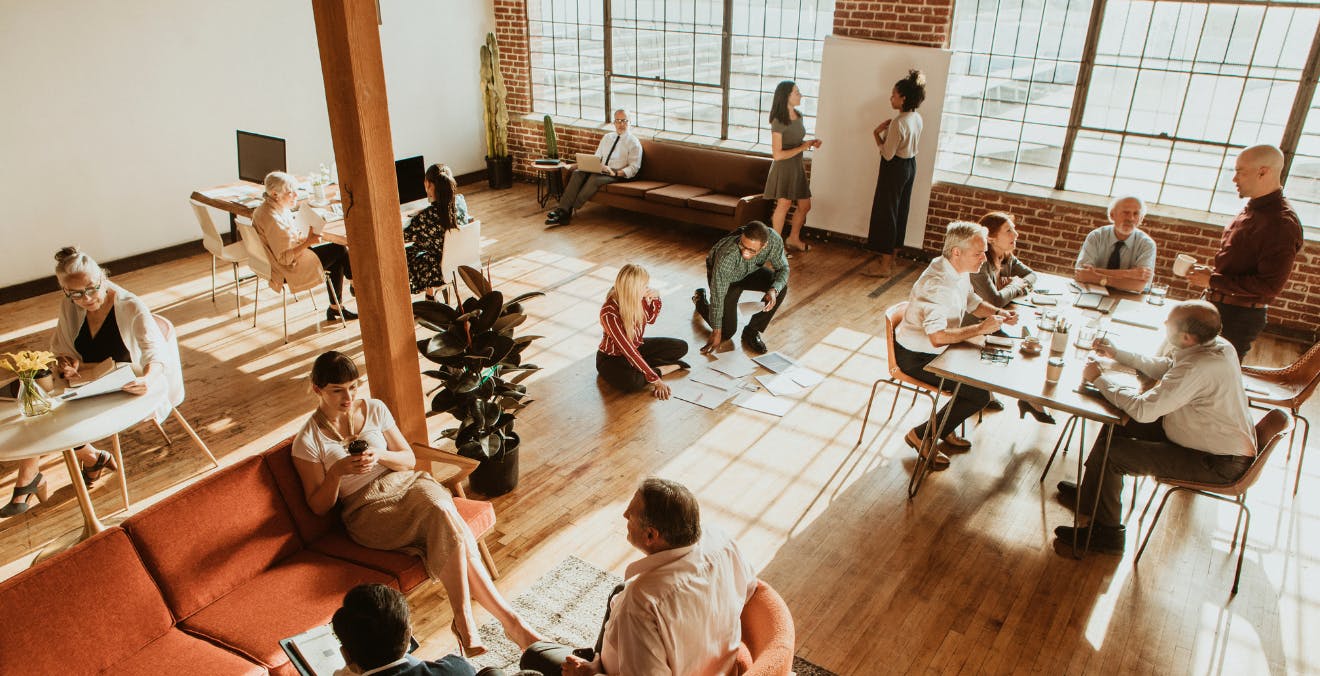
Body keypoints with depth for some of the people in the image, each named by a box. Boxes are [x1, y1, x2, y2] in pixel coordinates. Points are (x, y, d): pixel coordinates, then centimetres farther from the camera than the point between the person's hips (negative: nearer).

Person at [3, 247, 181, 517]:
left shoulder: (131, 308, -19)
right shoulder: (69, 307, -3)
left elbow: (157, 352, -25)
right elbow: (60, 345, 9)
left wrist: (148, 378, -47)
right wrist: (67, 362, -15)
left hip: (124, 392, -6)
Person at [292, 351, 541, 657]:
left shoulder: (375, 409, 5)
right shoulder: (307, 442, -3)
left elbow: (409, 459, 9)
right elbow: (319, 506, -1)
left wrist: (380, 456, -12)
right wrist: (337, 471, -19)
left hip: (406, 483, 4)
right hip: (368, 509, -4)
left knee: (442, 510, -34)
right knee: (447, 520, -32)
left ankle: (465, 623, -28)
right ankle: (509, 618, -28)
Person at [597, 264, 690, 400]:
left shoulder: (639, 298, -14)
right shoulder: (609, 313, -34)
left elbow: (651, 319, 8)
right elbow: (628, 350, -33)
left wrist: (655, 298, -12)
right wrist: (655, 379, -32)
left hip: (637, 347, 7)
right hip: (612, 358, -7)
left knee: (681, 347, -2)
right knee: (632, 382, -39)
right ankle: (663, 368, -12)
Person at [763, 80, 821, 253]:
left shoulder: (798, 116, 5)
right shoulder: (778, 122, -19)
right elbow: (777, 154, -23)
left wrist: (811, 142, 2)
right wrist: (802, 148, -20)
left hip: (798, 167, 8)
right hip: (784, 167, -8)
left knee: (805, 205, 12)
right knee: (784, 204, -10)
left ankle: (793, 239, 30)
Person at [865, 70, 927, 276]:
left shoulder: (898, 122, -23)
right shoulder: (917, 118, 5)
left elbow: (887, 154, -20)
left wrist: (877, 133, -10)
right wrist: (888, 131, 4)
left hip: (895, 168, -9)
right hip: (910, 166, 9)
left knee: (885, 213, -2)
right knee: (899, 211, 17)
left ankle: (885, 265, 1)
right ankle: (891, 257, 29)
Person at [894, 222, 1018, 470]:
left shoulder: (959, 272, 1)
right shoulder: (937, 284, -31)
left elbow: (973, 303, 19)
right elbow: (938, 337, -39)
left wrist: (998, 313, -1)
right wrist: (981, 328, -30)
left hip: (936, 350, 10)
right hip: (916, 358, -10)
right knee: (980, 394, -12)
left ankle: (945, 430, 21)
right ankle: (921, 435, 2)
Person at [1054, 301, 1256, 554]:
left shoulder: (1199, 367, -34)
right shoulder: (1216, 345, -4)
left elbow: (1142, 409, -31)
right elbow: (1164, 367, 16)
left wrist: (1099, 379, -18)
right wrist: (1117, 354, 11)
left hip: (1220, 464, -10)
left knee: (1110, 451, -15)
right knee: (1116, 426, 11)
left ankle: (1106, 533, 4)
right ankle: (1089, 495, 28)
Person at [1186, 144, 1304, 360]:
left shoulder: (1282, 223, -21)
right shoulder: (1252, 210, 10)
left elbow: (1269, 286, -25)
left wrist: (1213, 281, -21)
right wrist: (1210, 271, 5)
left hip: (1239, 318, -9)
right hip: (1217, 306, 9)